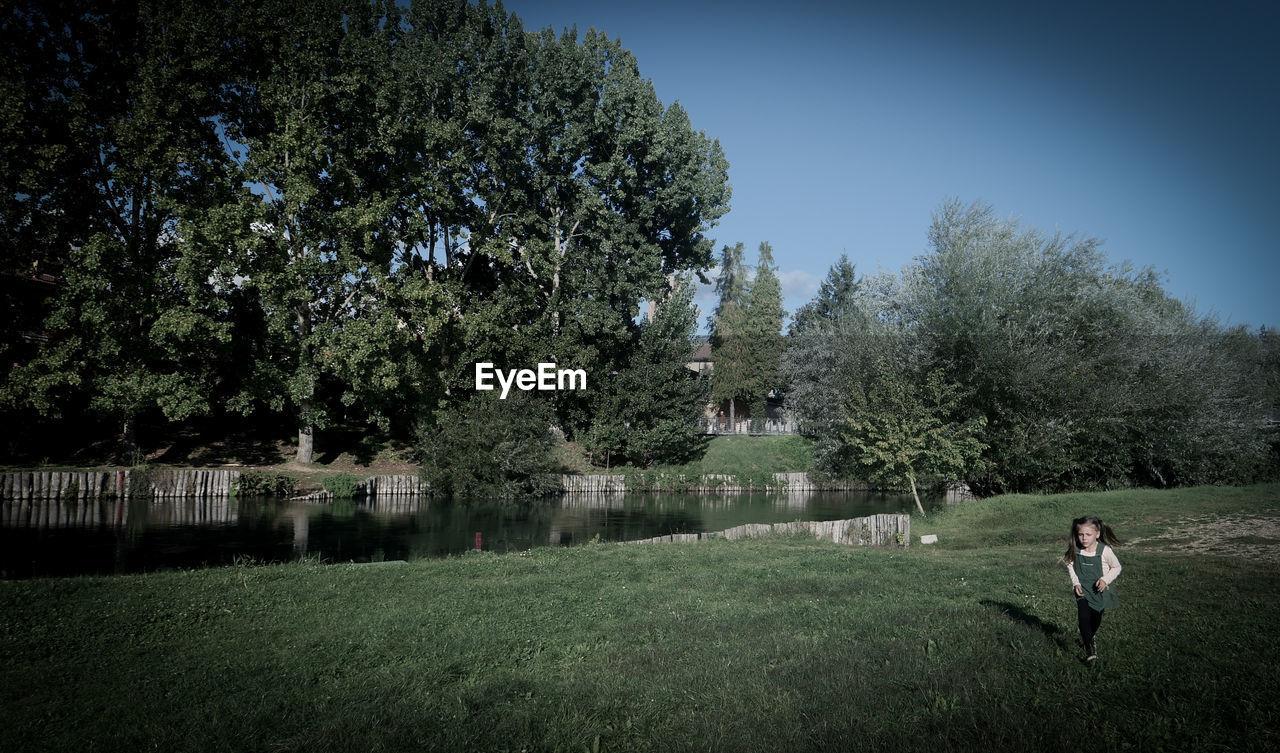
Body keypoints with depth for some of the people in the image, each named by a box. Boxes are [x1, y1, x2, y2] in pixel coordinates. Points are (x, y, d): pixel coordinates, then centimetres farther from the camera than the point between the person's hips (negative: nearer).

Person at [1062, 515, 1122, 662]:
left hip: (1100, 589, 0)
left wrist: (1105, 579, -20)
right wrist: (1076, 583, -7)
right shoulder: (1075, 549, -15)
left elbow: (1116, 567, -5)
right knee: (1084, 618, -14)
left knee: (1096, 618, 16)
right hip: (1083, 590, 0)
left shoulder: (1105, 550, -21)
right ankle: (1090, 648, -6)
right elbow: (1071, 565, 3)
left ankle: (1091, 635, 46)